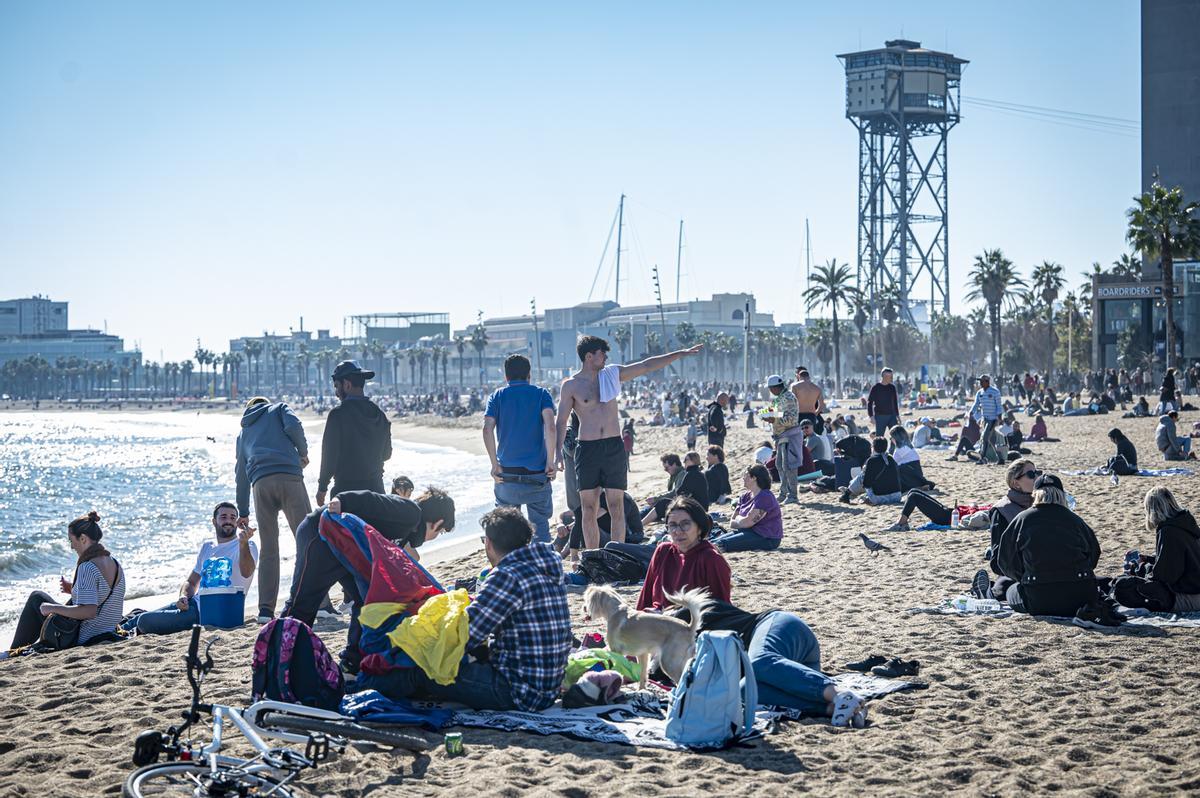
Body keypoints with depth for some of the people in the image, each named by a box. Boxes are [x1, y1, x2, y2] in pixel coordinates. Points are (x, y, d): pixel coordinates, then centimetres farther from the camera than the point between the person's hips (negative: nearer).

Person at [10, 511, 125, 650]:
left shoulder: (87, 568, -23)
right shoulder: (115, 564, 3)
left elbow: (89, 611, -32)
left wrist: (52, 608, -21)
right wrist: (74, 589, 11)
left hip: (82, 640, -9)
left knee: (37, 597, 11)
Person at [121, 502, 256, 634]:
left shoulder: (247, 547, -5)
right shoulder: (207, 547, 18)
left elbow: (246, 573, -28)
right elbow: (191, 582, 22)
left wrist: (244, 544, -47)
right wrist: (183, 597, -2)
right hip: (195, 603, 7)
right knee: (139, 618, 7)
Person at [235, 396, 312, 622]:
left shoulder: (244, 431, 33)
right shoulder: (279, 409, 24)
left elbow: (241, 474, 32)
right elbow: (293, 426, 0)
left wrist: (243, 512, 37)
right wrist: (303, 452, 16)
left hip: (260, 484, 3)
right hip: (288, 475, -3)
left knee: (268, 549, 6)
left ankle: (266, 609, -2)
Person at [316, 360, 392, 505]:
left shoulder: (338, 414, -12)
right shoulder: (379, 414, 7)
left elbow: (329, 454, -11)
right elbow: (386, 454, 14)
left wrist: (322, 488, -3)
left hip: (345, 488, -6)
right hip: (376, 487, 6)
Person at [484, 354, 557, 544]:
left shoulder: (497, 396, 6)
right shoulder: (541, 394, 4)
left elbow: (487, 429, -9)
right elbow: (550, 426, -13)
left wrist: (495, 464, -5)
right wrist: (550, 462, -9)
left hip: (507, 473, 1)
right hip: (537, 474, -1)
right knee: (540, 525, 8)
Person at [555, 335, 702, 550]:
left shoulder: (612, 374, 8)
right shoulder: (571, 385, -2)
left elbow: (647, 366, 13)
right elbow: (561, 422, -2)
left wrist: (682, 353, 13)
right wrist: (557, 454, -11)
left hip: (614, 447, 3)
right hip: (587, 450, -3)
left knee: (617, 509, 1)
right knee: (589, 510, 2)